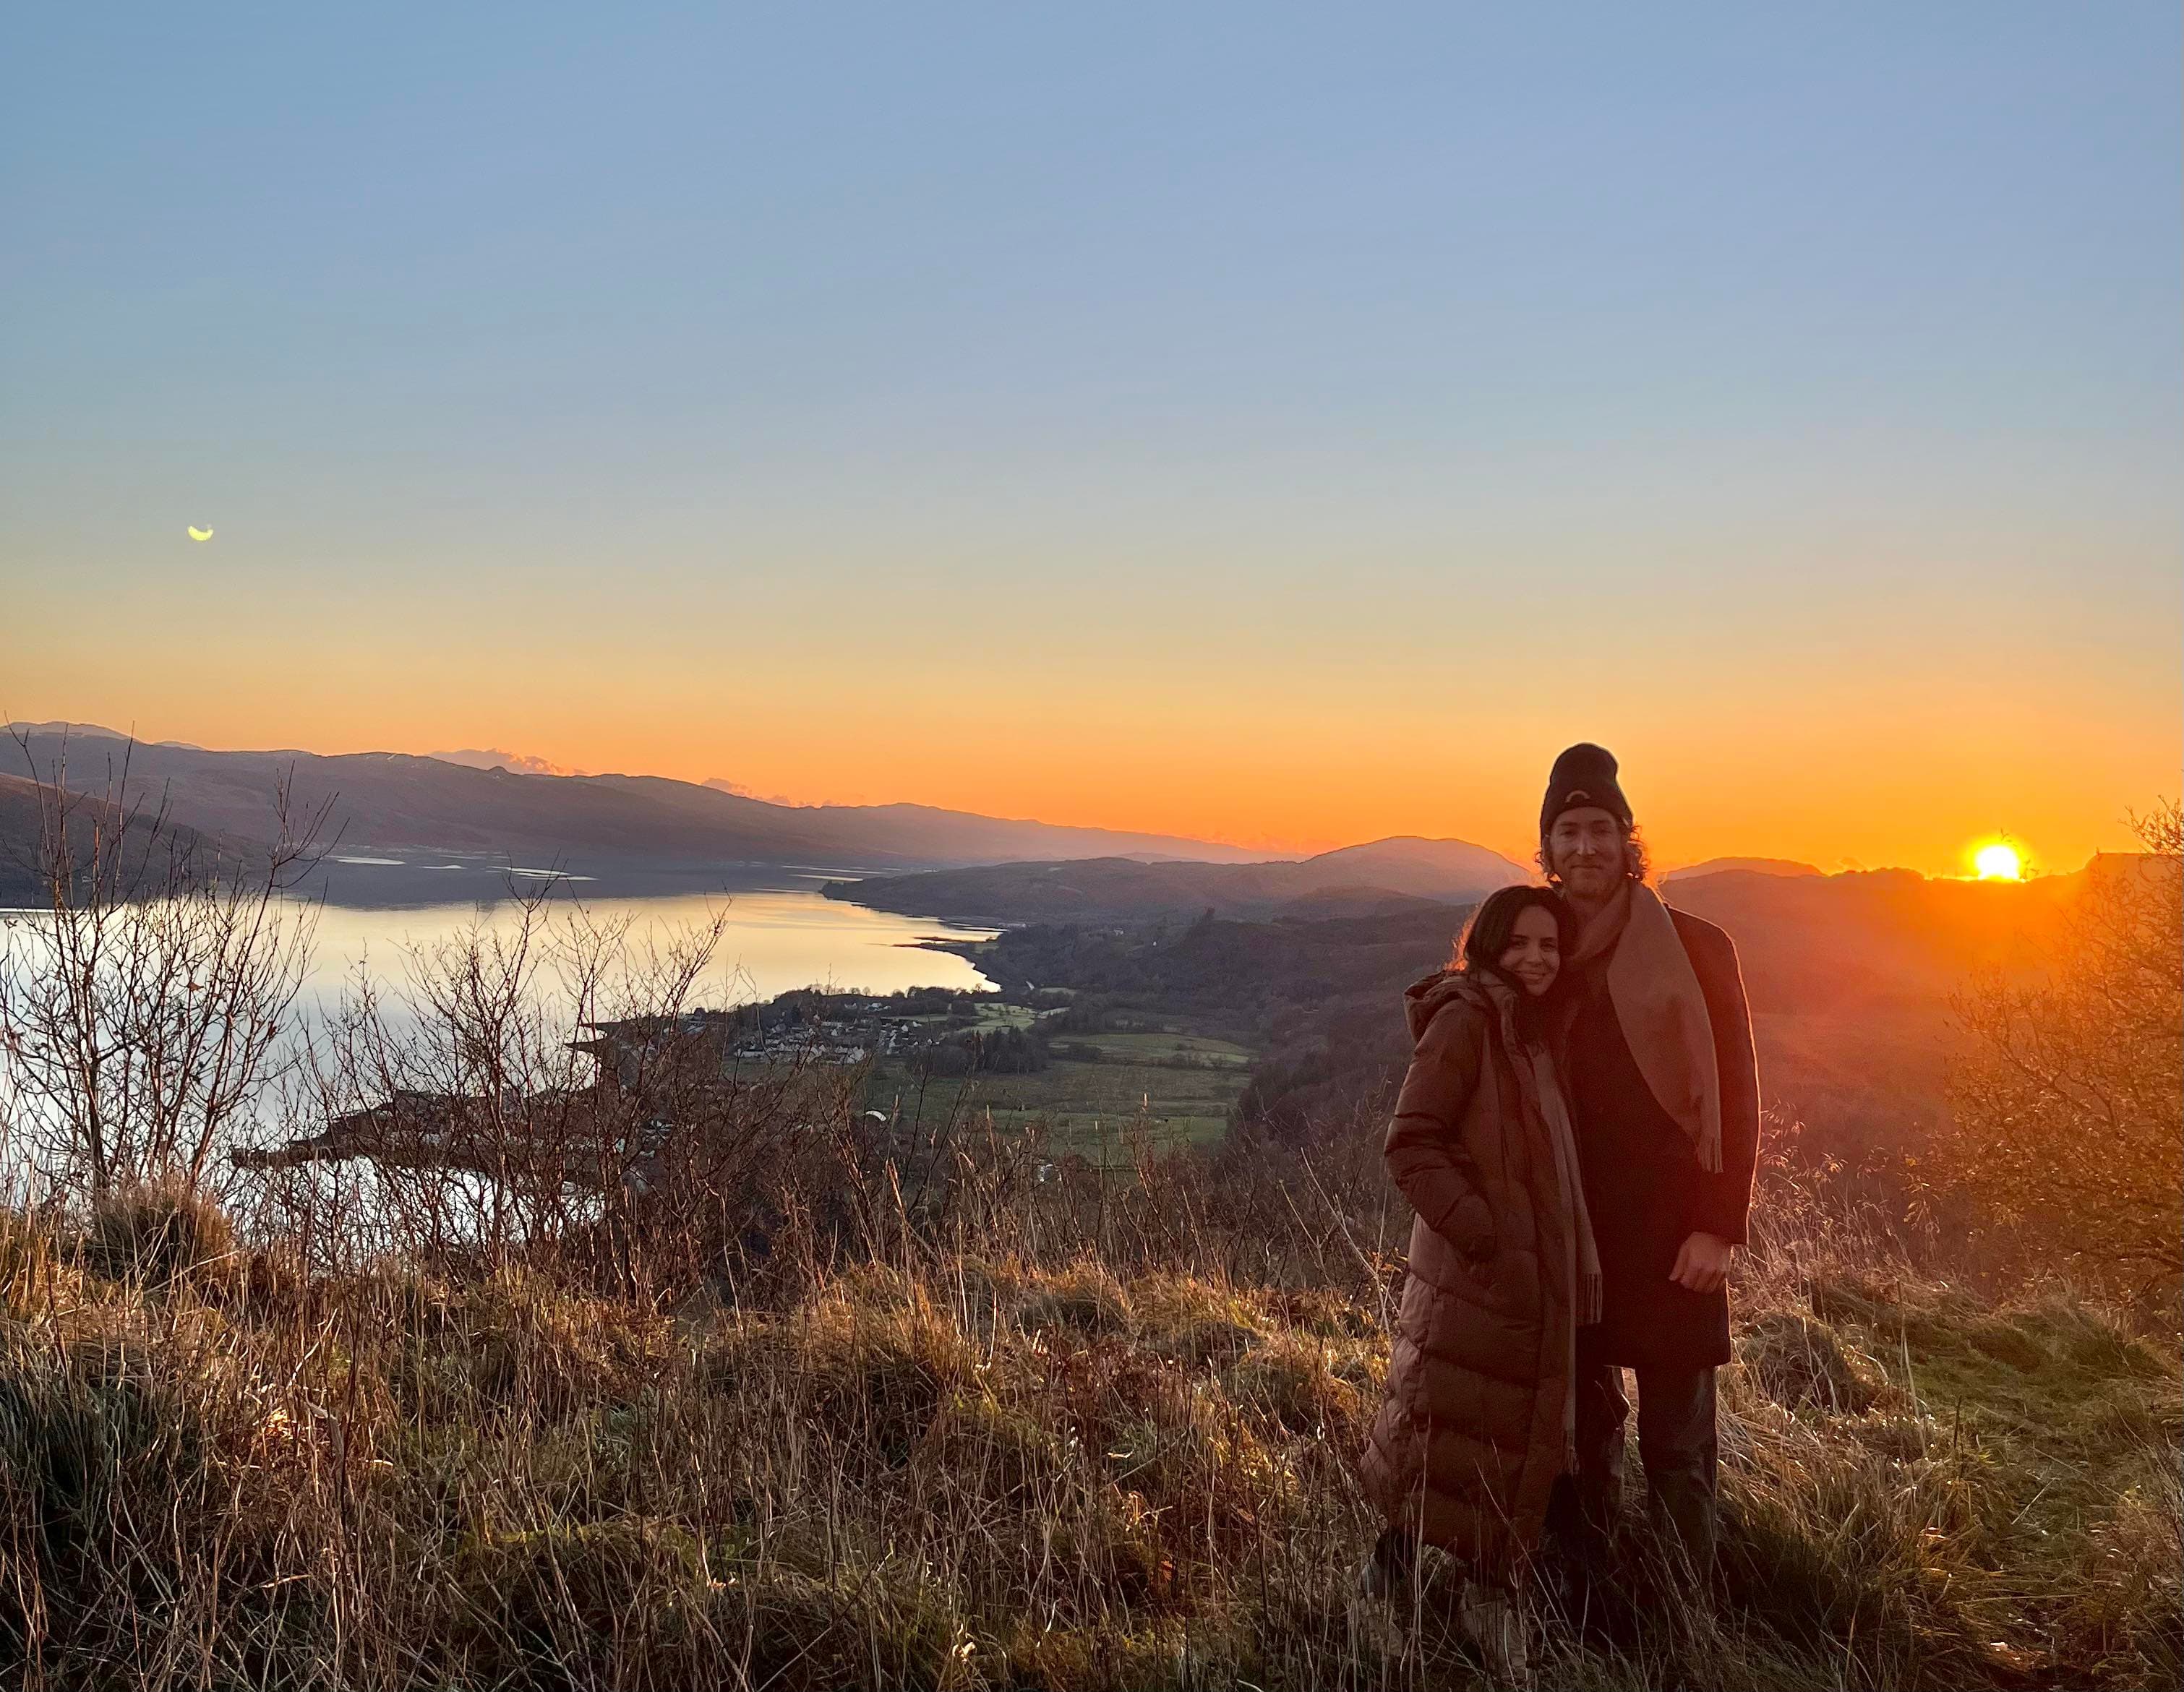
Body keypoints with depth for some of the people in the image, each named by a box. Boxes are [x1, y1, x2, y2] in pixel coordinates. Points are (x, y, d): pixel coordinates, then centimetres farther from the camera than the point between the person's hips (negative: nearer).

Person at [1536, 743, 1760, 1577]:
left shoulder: (1693, 948, -2)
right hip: (1569, 1231, 3)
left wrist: (1719, 1226, -10)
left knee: (1676, 1443, 0)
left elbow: (1736, 1094, -3)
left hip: (1670, 1231, -3)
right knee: (1581, 1427, 10)